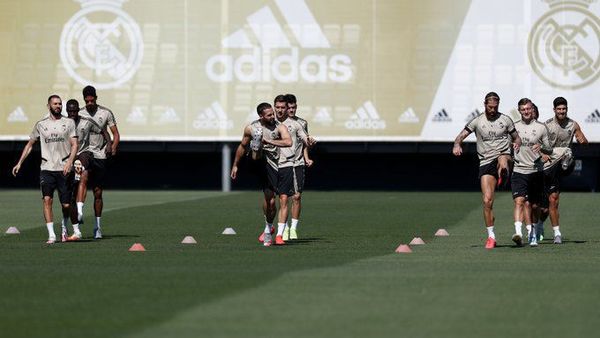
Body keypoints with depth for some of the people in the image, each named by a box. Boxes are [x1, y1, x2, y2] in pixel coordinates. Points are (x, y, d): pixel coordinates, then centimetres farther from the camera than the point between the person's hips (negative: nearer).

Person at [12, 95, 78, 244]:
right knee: (47, 199, -17)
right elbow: (30, 144, 19)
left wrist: (69, 163, -16)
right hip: (46, 168, 1)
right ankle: (51, 234, -17)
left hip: (64, 169, -1)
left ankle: (64, 227, 33)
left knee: (66, 204, 3)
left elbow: (74, 145, -1)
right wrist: (19, 163, 12)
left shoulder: (69, 123, 5)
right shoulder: (41, 124, 10)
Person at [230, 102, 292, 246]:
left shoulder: (279, 127, -5)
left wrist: (269, 141, -29)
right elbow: (242, 147, 15)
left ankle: (268, 230, 11)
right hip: (257, 161, 2)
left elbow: (288, 142, -23)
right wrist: (235, 165, 20)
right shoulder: (251, 128, 0)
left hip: (272, 164, -2)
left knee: (270, 200, -2)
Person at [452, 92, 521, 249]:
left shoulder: (505, 120, 8)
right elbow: (461, 136, 2)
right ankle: (491, 236, 1)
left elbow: (517, 137, 17)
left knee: (502, 160, -42)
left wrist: (517, 144, -8)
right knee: (487, 200, -7)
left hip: (503, 155, 0)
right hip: (486, 162, 0)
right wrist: (457, 145, -21)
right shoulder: (477, 121, 6)